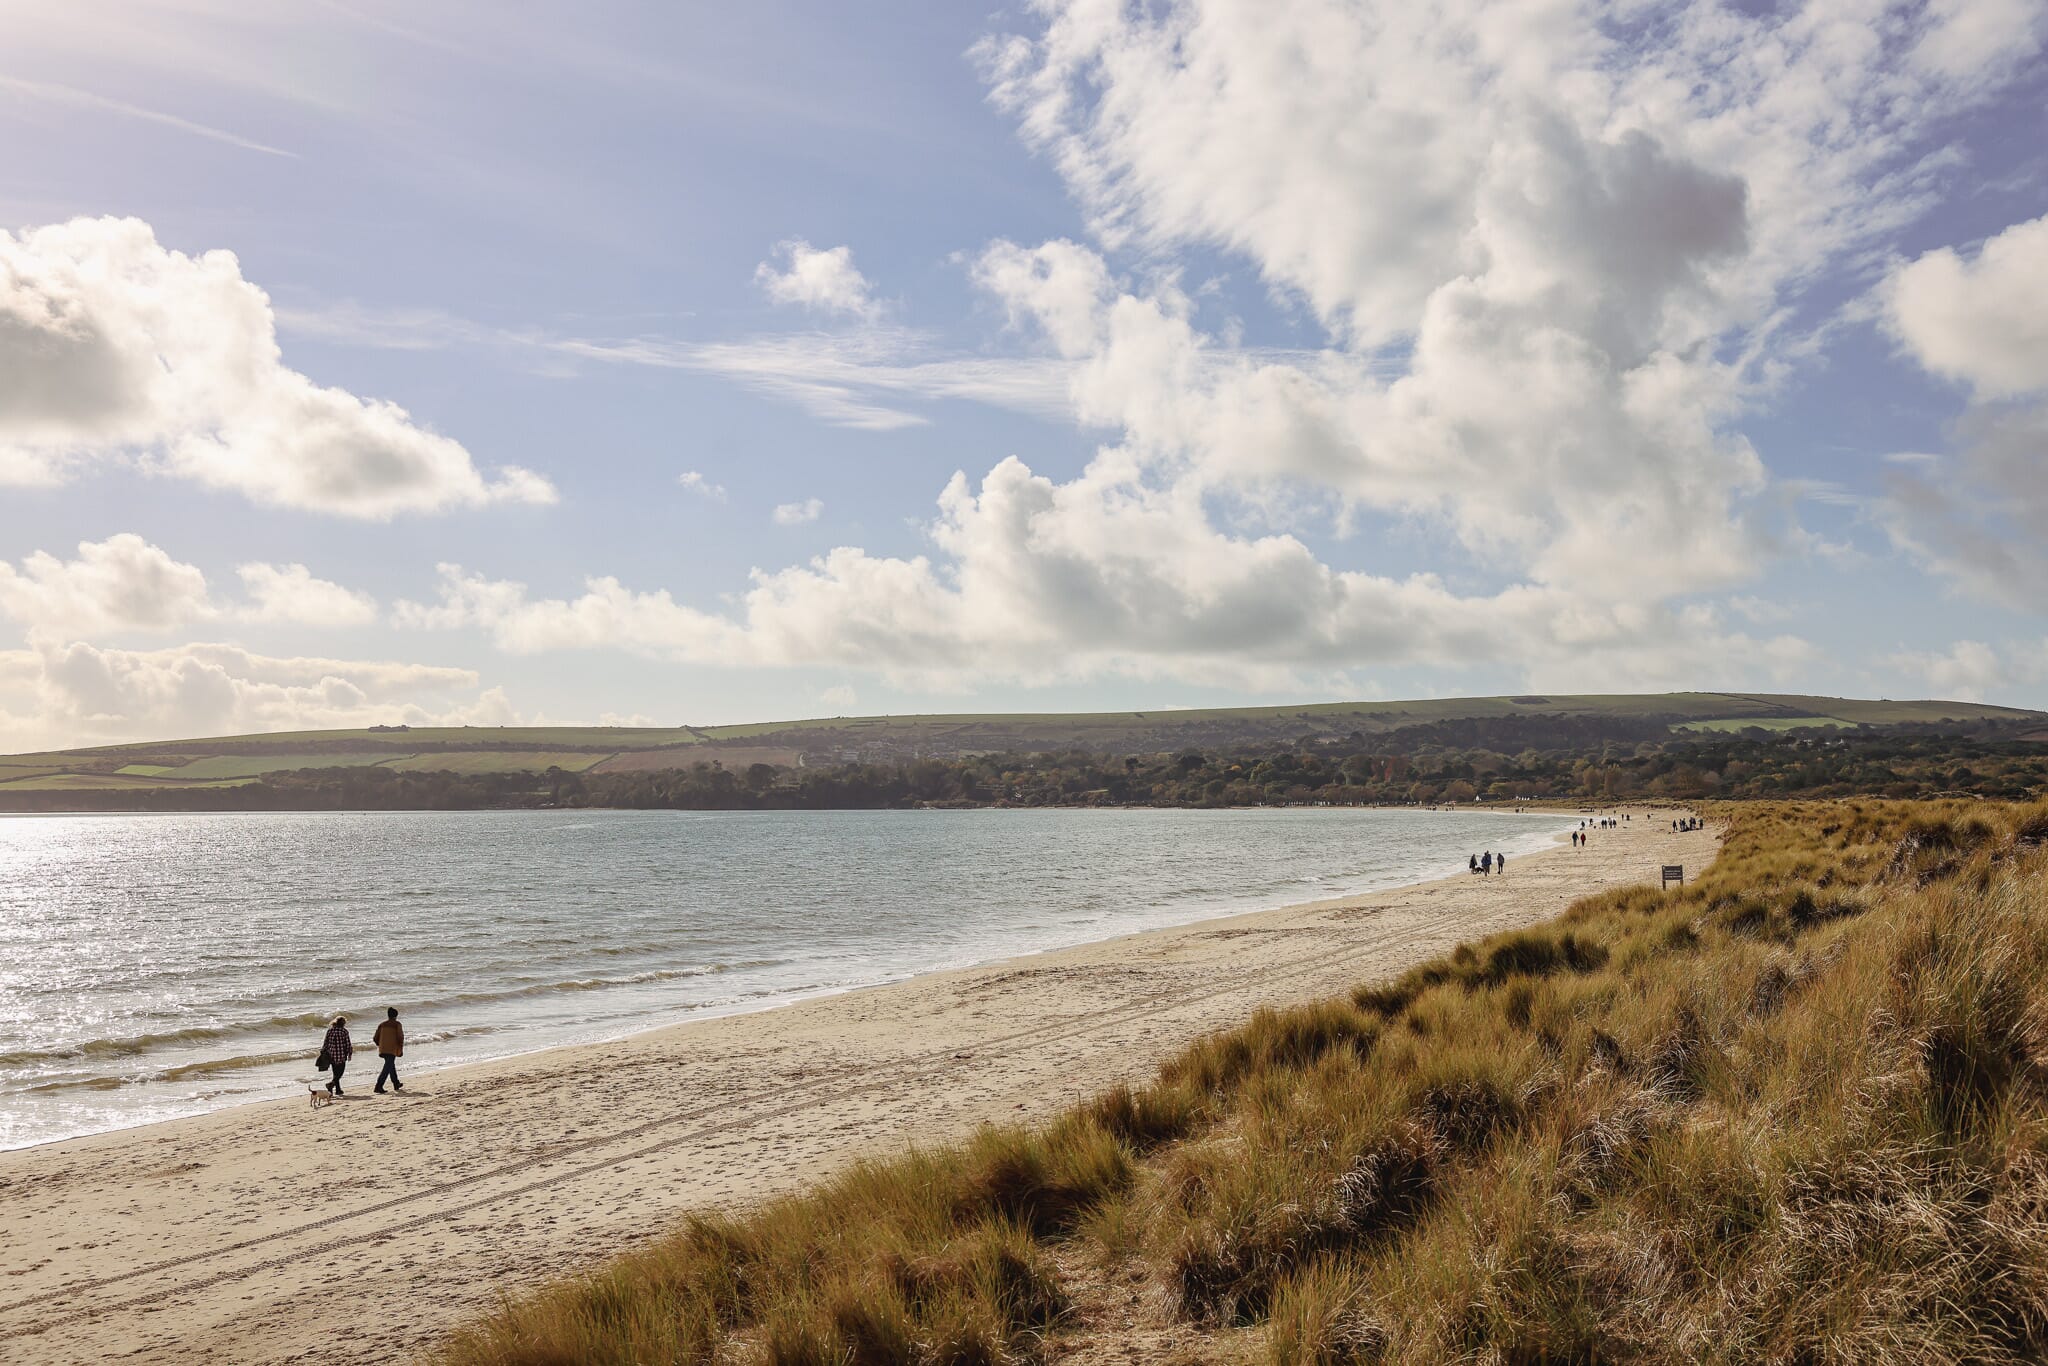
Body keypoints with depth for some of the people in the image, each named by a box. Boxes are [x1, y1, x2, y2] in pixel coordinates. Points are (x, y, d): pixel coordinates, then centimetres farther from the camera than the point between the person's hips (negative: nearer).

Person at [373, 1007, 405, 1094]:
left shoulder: (382, 1025, 10)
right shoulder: (397, 1025, -3)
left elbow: (375, 1038, 10)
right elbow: (400, 1038, -8)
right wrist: (400, 1050, 0)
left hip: (382, 1050, 6)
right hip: (392, 1050, -6)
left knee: (391, 1066, 21)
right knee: (387, 1068, -7)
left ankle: (396, 1084, 33)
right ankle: (378, 1086, -18)